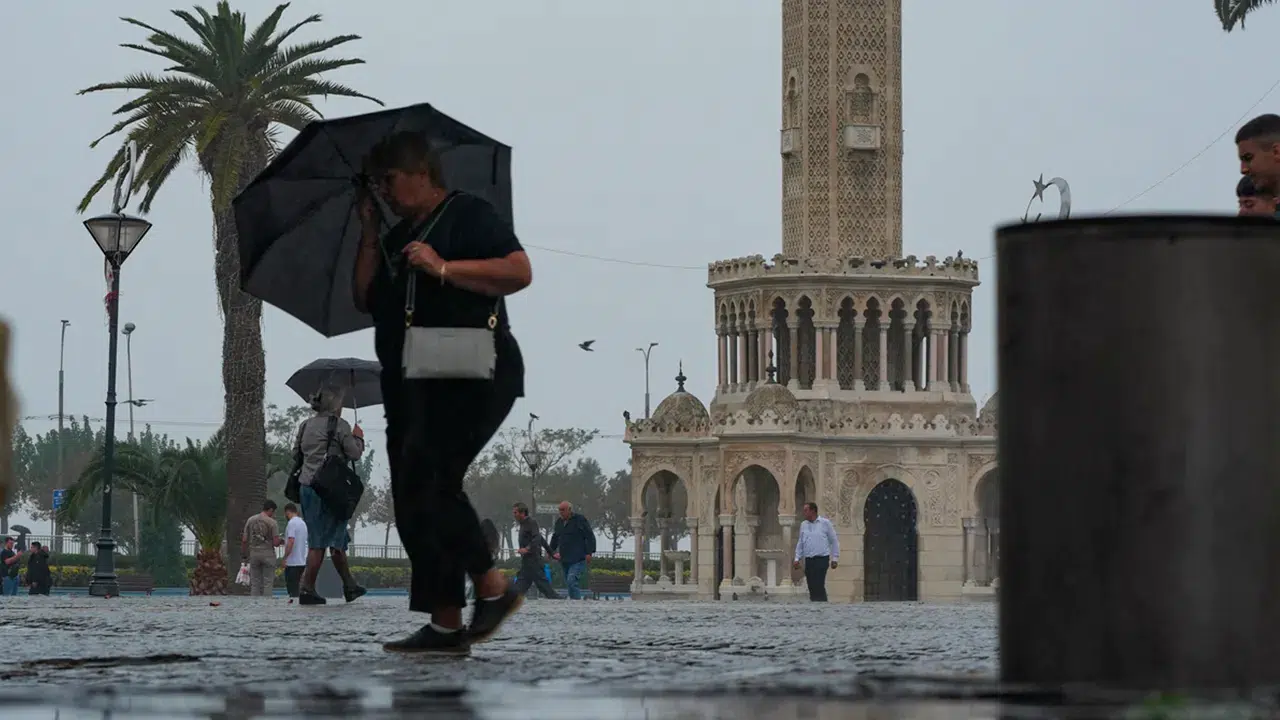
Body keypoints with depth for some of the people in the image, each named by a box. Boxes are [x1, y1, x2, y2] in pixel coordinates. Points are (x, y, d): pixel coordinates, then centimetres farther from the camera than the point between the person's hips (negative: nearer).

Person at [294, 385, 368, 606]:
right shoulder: (339, 426, -8)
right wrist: (358, 438, 12)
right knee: (319, 542, -4)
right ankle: (307, 589, -7)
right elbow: (355, 454, -6)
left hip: (306, 486, 7)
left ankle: (349, 586, 23)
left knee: (337, 538, 16)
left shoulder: (306, 425, 11)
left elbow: (296, 452, 18)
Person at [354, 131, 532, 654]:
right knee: (414, 498, 1)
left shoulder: (468, 215, -1)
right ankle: (446, 626, 1)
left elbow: (519, 272, -13)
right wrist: (369, 234, 10)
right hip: (410, 383, 9)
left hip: (473, 374, -9)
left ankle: (494, 588, -13)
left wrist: (443, 268, -16)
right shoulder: (397, 238, 23)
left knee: (426, 478, -22)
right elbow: (365, 298, 16)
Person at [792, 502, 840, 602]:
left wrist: (835, 558, 0)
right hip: (808, 560, 5)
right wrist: (797, 558, 10)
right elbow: (800, 543, 19)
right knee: (811, 586, 3)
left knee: (819, 585, -15)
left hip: (821, 559, -5)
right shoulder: (803, 525, 14)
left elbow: (834, 541, 4)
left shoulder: (825, 523, 1)